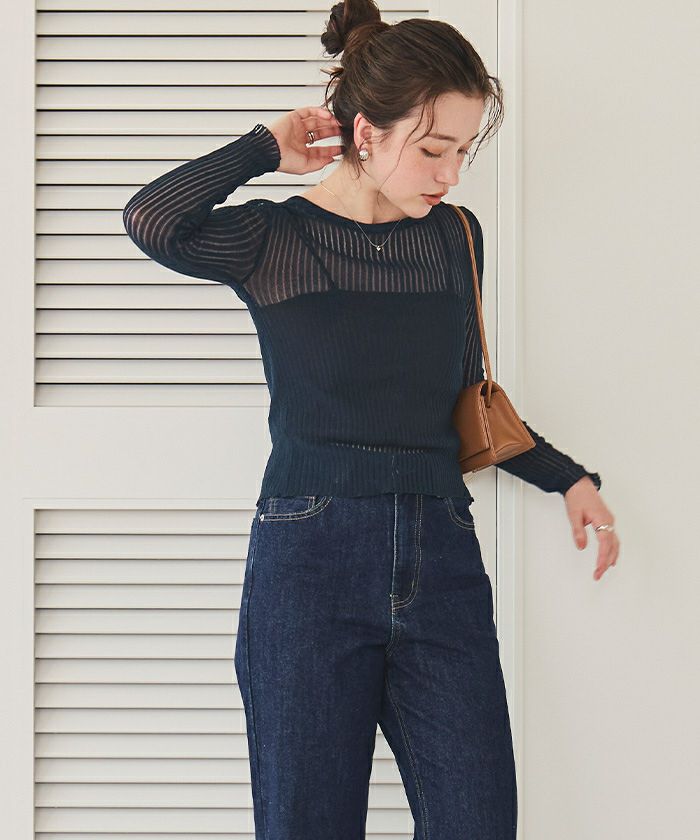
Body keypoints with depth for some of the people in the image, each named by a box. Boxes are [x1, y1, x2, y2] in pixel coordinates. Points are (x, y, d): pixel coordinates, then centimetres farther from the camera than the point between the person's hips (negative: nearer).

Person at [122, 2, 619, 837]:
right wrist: (265, 148, -8)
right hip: (311, 557, -4)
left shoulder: (455, 238, 12)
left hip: (440, 561, 4)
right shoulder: (276, 241, -1)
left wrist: (565, 477, 19)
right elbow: (151, 220, -22)